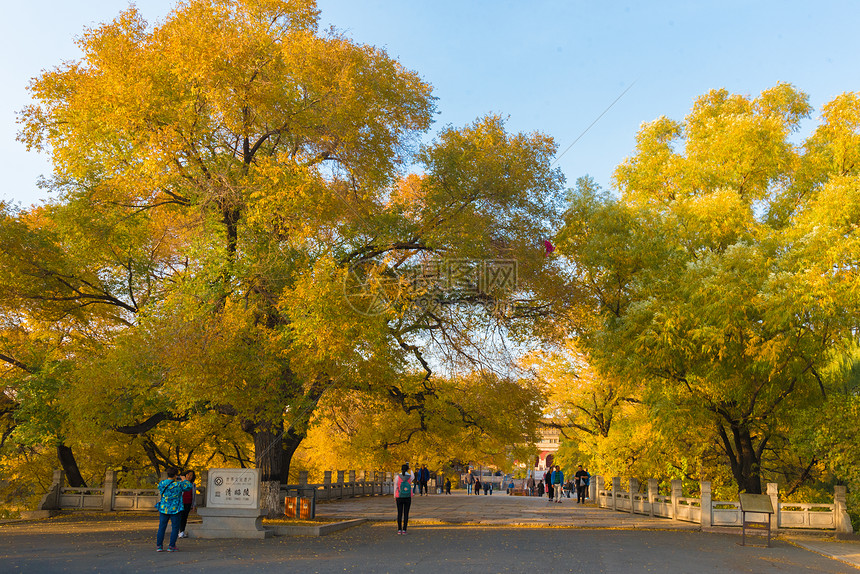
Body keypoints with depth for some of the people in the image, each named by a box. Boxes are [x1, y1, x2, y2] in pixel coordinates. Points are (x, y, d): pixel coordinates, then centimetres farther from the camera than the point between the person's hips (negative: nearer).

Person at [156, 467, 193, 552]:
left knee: (162, 527, 13)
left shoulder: (161, 484, -4)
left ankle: (159, 546, 13)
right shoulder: (178, 485, -14)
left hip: (163, 508, 3)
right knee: (175, 528, 7)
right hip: (175, 510, -3)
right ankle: (171, 546, 7)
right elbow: (189, 486, -3)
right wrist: (183, 480, 11)